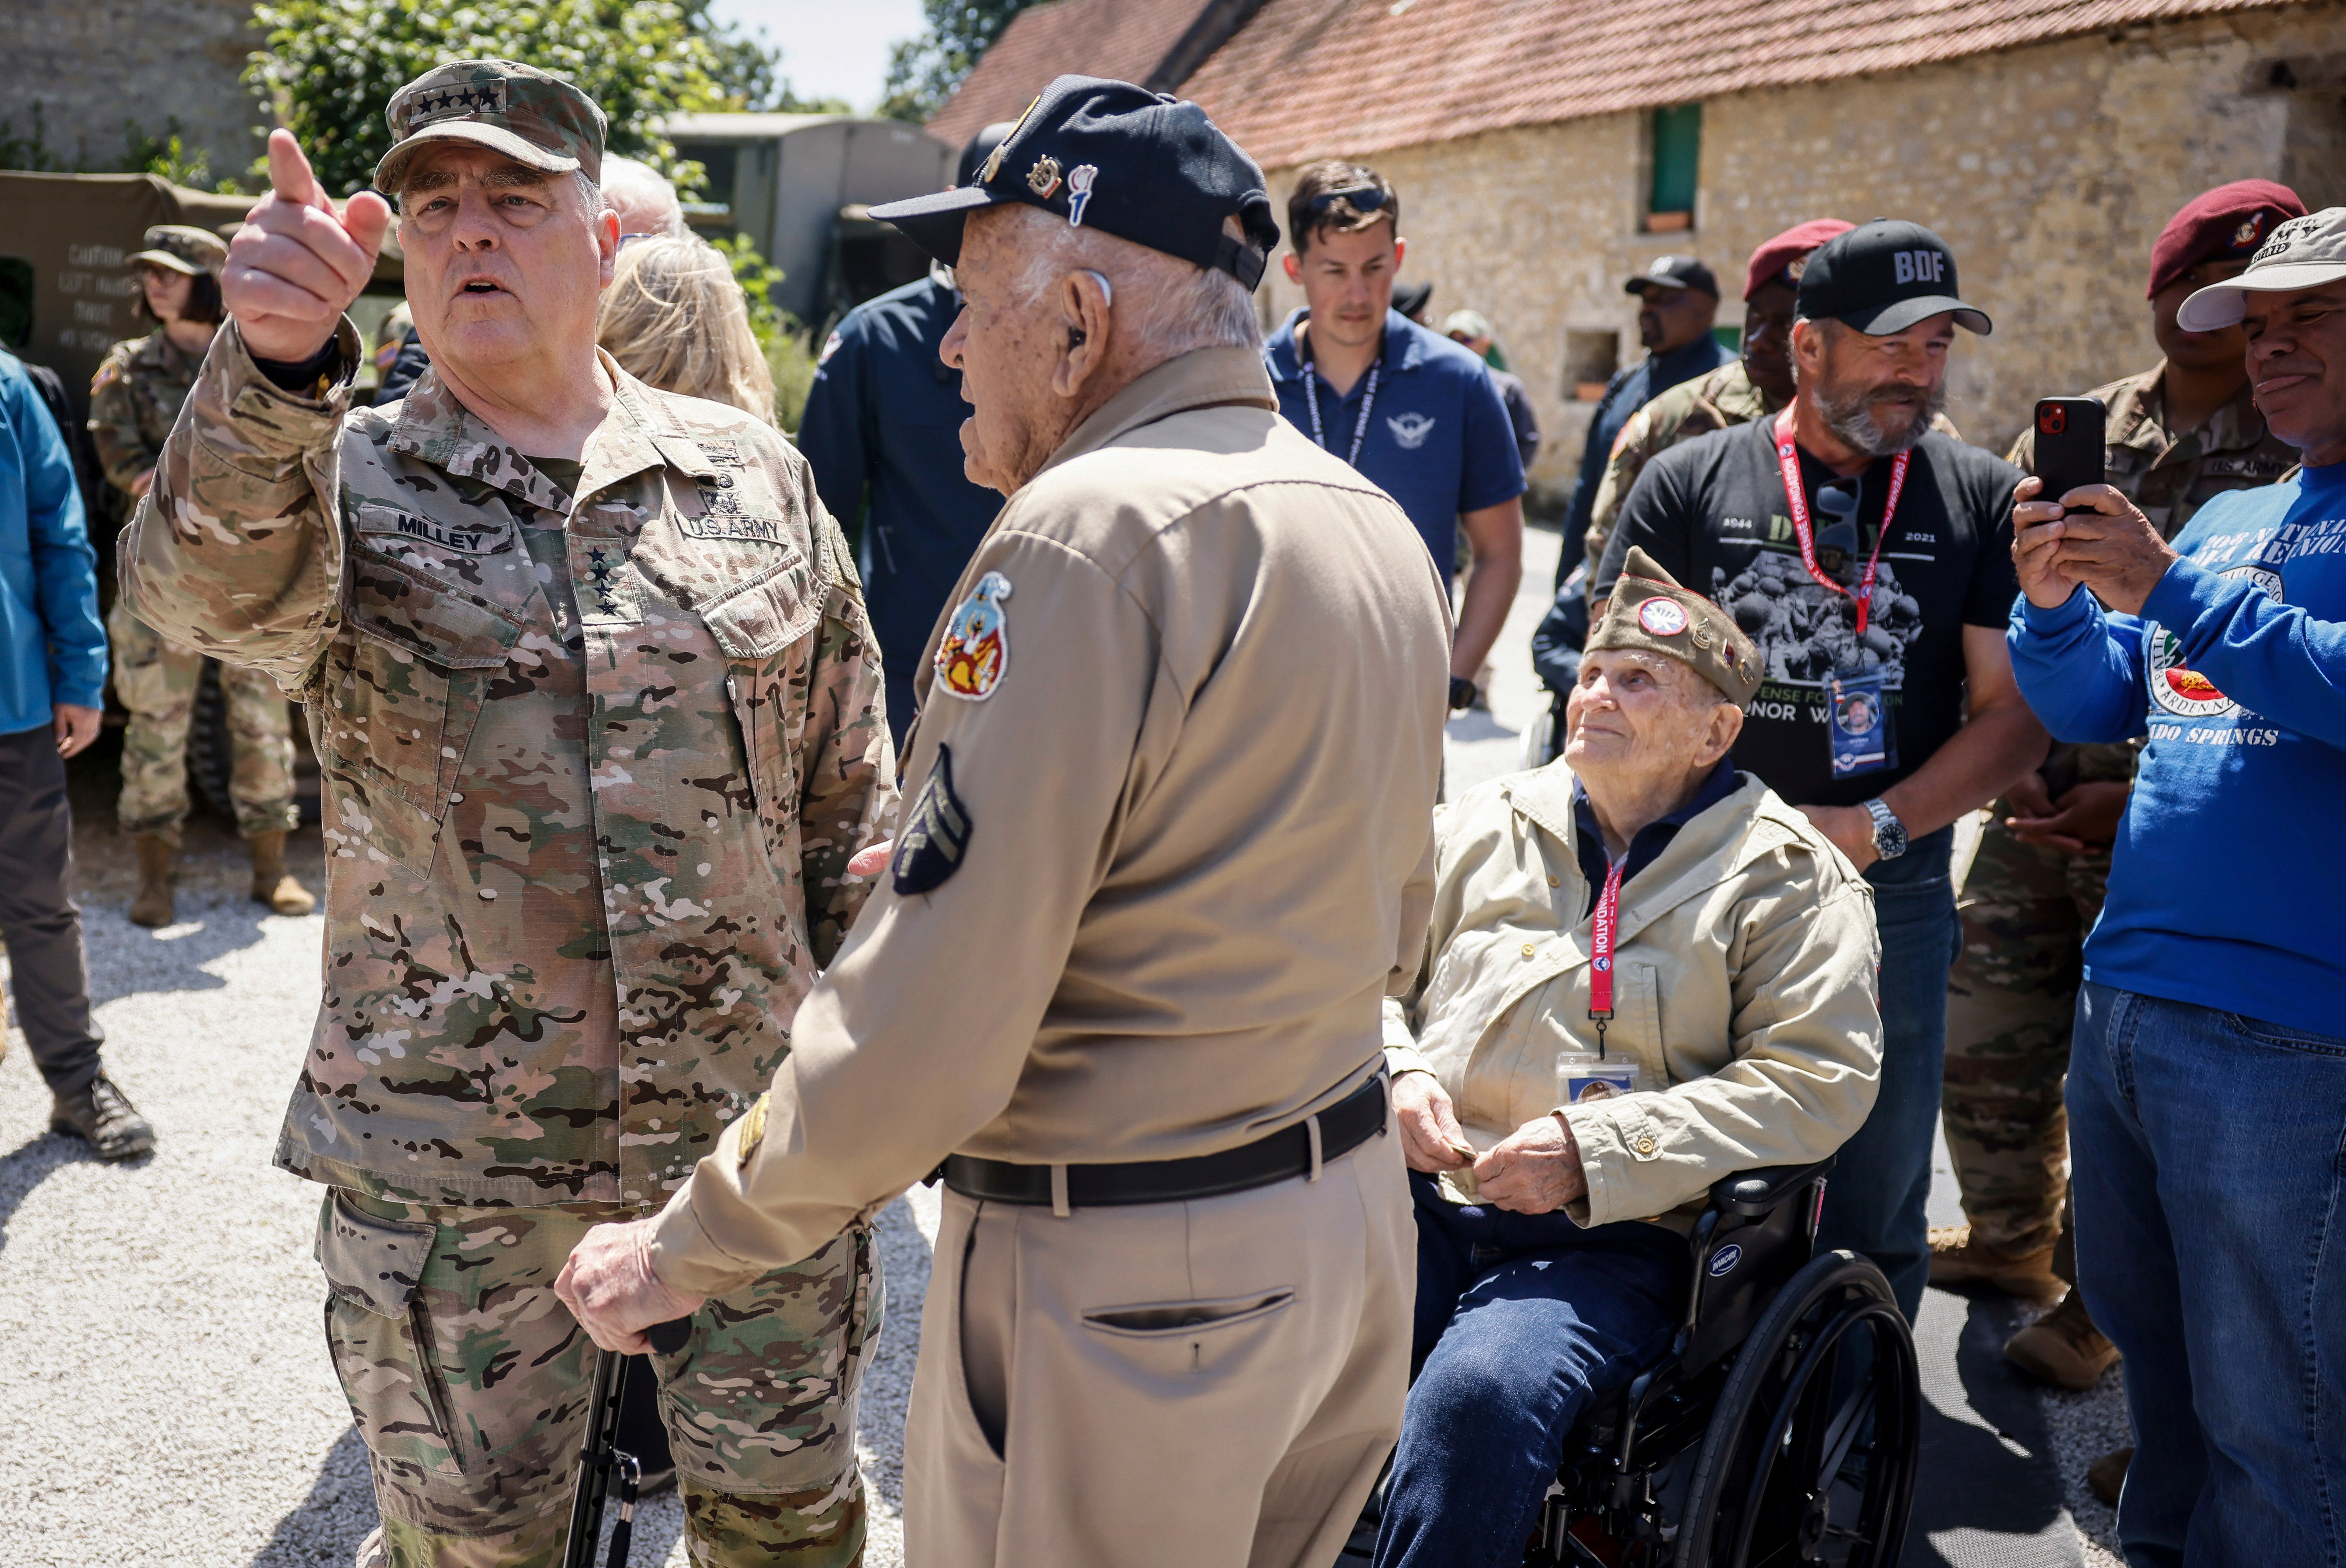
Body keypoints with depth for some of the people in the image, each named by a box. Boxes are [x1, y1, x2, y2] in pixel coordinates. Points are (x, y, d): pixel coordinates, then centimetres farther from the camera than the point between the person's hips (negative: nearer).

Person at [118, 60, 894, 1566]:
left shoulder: (755, 475, 3)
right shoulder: (338, 481, 0)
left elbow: (850, 793, 8)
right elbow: (216, 584, -25)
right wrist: (276, 369, -44)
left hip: (749, 1124, 1)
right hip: (444, 1156, -1)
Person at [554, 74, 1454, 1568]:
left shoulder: (1091, 532, -21)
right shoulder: (1383, 529, 6)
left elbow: (920, 1037, -23)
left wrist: (684, 1250, -11)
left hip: (1128, 1277, -8)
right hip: (1358, 1208, 8)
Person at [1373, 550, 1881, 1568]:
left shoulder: (1791, 877, 7)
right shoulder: (1483, 826, 19)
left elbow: (1820, 1078, -5)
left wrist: (1594, 1152, -13)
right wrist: (1397, 1075, -1)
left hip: (1613, 1238, -3)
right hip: (1421, 1194, 4)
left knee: (1478, 1393, -34)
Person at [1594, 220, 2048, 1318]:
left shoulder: (1981, 498, 5)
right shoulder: (1690, 482, 3)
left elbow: (2014, 710, 1)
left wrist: (1870, 829, -11)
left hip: (1893, 890, 1)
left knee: (1875, 1216, 10)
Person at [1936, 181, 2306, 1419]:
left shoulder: (2299, 460, -8)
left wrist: (2144, 794, -17)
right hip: (2035, 808, 4)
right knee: (1984, 1044, 13)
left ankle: (2094, 1293, 28)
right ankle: (2008, 1235, 38)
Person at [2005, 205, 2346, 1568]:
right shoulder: (2227, 521, 16)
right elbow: (2096, 709, 13)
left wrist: (2172, 591, -23)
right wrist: (2056, 604, -6)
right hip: (2122, 995, 8)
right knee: (2144, 1331, 21)